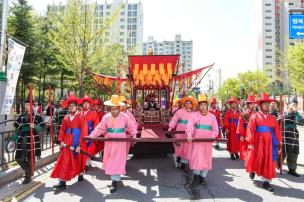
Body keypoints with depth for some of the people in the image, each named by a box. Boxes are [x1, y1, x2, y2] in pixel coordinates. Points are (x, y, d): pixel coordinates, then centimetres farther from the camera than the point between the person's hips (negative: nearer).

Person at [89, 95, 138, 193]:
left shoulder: (125, 117, -8)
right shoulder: (106, 117, 0)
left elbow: (132, 128, 0)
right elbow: (100, 129, 2)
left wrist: (134, 136, -16)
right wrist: (91, 136, -9)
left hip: (120, 143, -4)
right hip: (109, 143, 4)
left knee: (118, 161, -3)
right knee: (110, 161, 13)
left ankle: (115, 181, 6)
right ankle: (115, 177, 34)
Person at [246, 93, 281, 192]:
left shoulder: (273, 118, 5)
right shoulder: (254, 116, -6)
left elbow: (277, 131, 5)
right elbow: (250, 130, -12)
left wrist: (278, 143, 1)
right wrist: (250, 143, -17)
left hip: (269, 143, 3)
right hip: (257, 143, -3)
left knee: (269, 161, 5)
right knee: (256, 159, 10)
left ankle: (266, 181, 14)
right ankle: (252, 171, 40)